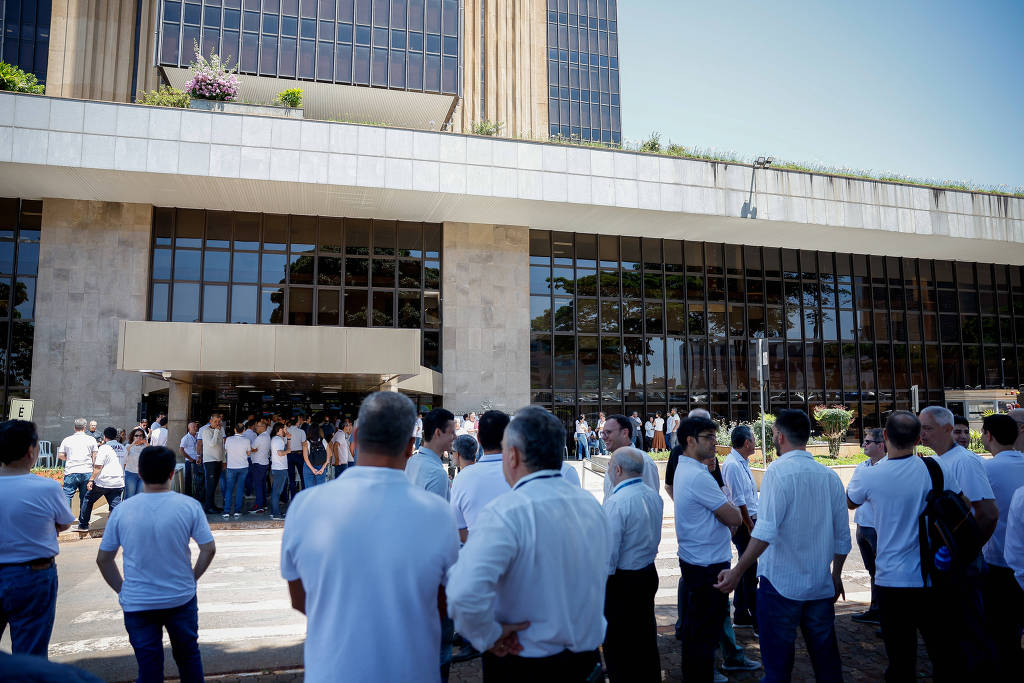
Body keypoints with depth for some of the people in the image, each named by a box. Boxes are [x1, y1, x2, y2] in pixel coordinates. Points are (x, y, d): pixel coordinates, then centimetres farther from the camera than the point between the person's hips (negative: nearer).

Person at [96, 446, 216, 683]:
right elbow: (209, 549, -8)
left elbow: (103, 559, 1)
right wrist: (191, 579, 6)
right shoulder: (189, 506, -10)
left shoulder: (122, 510, -6)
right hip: (181, 599, 0)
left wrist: (122, 590, 11)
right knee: (188, 656, 19)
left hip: (137, 603, 1)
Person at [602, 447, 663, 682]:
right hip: (649, 574, 8)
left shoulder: (616, 502, -24)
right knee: (646, 639, 22)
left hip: (621, 582, -8)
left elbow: (608, 554, -23)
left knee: (618, 647, 6)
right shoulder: (654, 496, 2)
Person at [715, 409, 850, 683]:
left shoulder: (778, 471, -13)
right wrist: (836, 575, 24)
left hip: (781, 584, -6)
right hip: (821, 586, 6)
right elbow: (843, 537, 10)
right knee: (827, 661, 17)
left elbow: (766, 532, -21)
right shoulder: (830, 476, 4)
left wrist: (737, 571, -16)